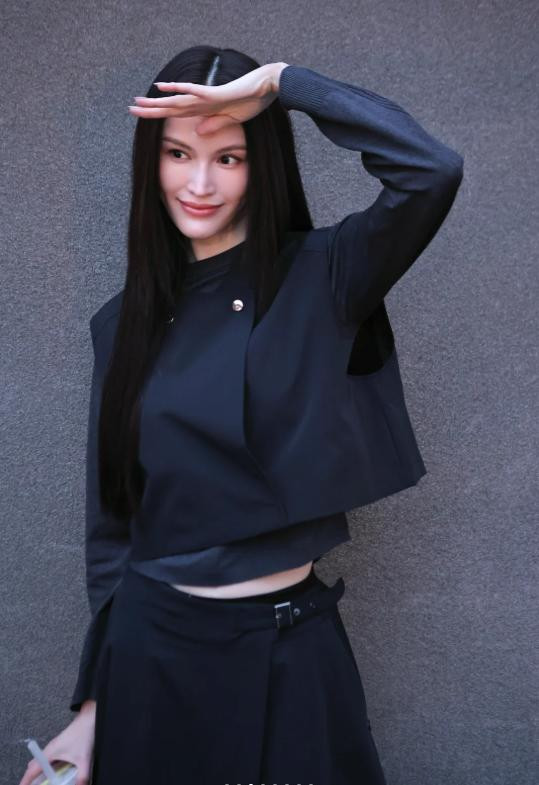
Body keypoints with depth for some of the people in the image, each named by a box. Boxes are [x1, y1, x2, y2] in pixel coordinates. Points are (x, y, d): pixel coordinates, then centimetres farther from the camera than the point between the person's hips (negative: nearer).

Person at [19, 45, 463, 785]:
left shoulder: (319, 277, -6)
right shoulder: (126, 322, 2)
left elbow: (433, 171, -25)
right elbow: (111, 523, 5)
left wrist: (279, 82, -16)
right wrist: (93, 703, 7)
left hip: (291, 647, -2)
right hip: (152, 648, 3)